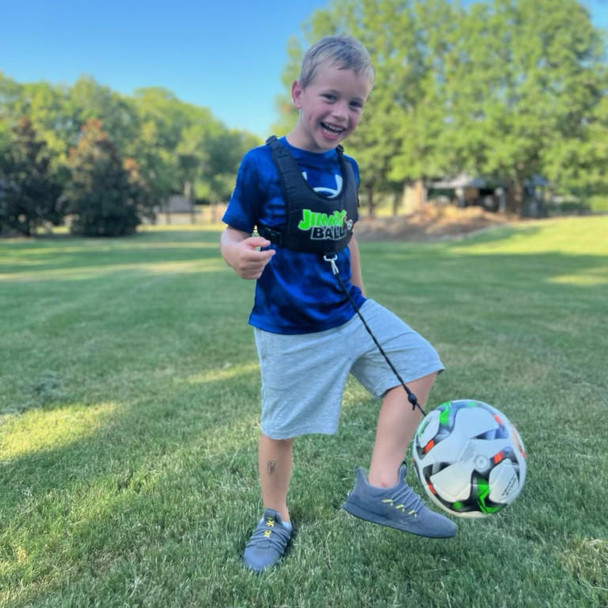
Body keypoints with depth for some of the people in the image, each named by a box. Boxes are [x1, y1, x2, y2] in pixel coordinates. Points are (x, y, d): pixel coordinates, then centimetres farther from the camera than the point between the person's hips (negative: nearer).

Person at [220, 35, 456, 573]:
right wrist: (240, 257, -33)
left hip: (348, 312, 6)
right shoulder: (262, 164, -12)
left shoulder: (346, 169, 7)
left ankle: (380, 488, 9)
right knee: (280, 429, 6)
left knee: (418, 363, 2)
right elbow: (232, 234, -10)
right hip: (290, 328, -6)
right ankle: (275, 519, 33)